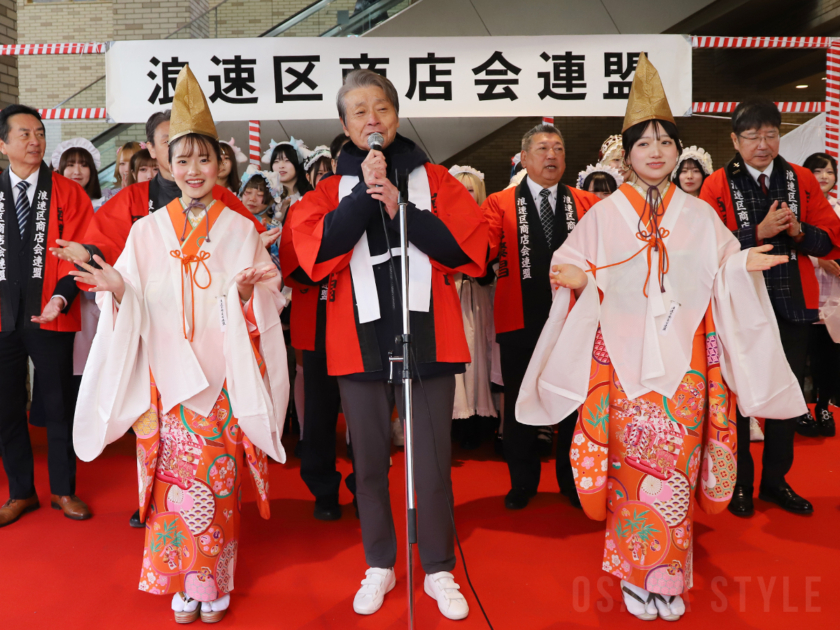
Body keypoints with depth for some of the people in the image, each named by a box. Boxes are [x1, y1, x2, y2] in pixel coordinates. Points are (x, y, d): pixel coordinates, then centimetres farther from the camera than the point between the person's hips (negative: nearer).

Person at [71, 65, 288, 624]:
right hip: (167, 376, 1)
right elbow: (137, 306, 6)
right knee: (175, 476, 4)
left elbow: (268, 301, 1)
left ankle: (214, 585, 19)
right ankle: (183, 584, 20)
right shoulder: (148, 230, 7)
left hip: (222, 376, -1)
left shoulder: (240, 229, 4)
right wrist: (117, 289, -14)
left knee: (218, 478, 3)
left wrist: (248, 291, -20)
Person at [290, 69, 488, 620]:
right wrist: (365, 191, -12)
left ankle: (439, 569, 22)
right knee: (369, 460, 11)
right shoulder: (333, 189, 9)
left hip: (427, 335, -1)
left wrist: (401, 209, -13)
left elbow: (467, 247, -5)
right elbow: (316, 249, -8)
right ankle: (380, 565, 30)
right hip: (360, 339, 1)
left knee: (432, 460, 4)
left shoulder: (434, 180, 7)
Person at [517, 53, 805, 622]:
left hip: (684, 362, 2)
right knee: (632, 463, 1)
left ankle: (668, 576, 18)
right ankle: (636, 573, 17)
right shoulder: (605, 215, 5)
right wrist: (578, 280, -17)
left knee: (676, 465, 3)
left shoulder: (700, 216, 10)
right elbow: (576, 269, 5)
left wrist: (741, 266, -9)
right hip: (625, 362, -1)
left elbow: (719, 277, 11)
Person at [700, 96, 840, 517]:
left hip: (792, 306, 4)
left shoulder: (802, 181, 6)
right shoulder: (717, 186, -4)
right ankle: (739, 482, 24)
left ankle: (775, 480, 30)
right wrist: (759, 233, -22)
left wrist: (798, 231, -14)